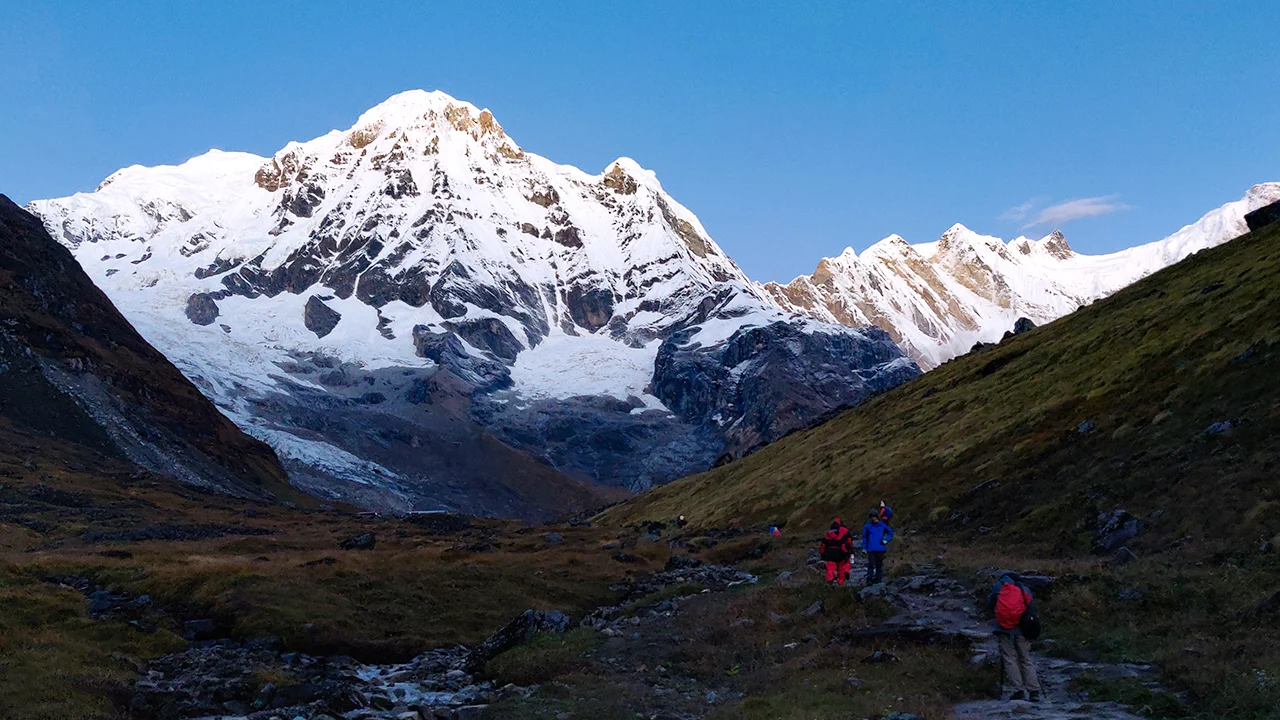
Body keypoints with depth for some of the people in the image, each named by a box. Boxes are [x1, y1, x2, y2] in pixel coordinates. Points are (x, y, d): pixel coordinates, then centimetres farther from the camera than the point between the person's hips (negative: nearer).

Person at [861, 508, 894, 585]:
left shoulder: (882, 525, 4)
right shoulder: (867, 526, 3)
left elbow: (890, 532, 14)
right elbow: (864, 538, 8)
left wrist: (886, 540, 1)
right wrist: (864, 548, 4)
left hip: (880, 549, 1)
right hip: (871, 549, -1)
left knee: (879, 564, 8)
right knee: (871, 564, -7)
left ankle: (879, 578, 18)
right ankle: (869, 579, -6)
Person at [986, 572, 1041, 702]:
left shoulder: (999, 586, 9)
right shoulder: (1026, 590, 15)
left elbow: (990, 605, 12)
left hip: (1004, 628, -2)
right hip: (1021, 629, 3)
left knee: (1009, 658, 1)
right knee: (1026, 659, 9)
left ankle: (1018, 690, -7)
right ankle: (1034, 692, 1)